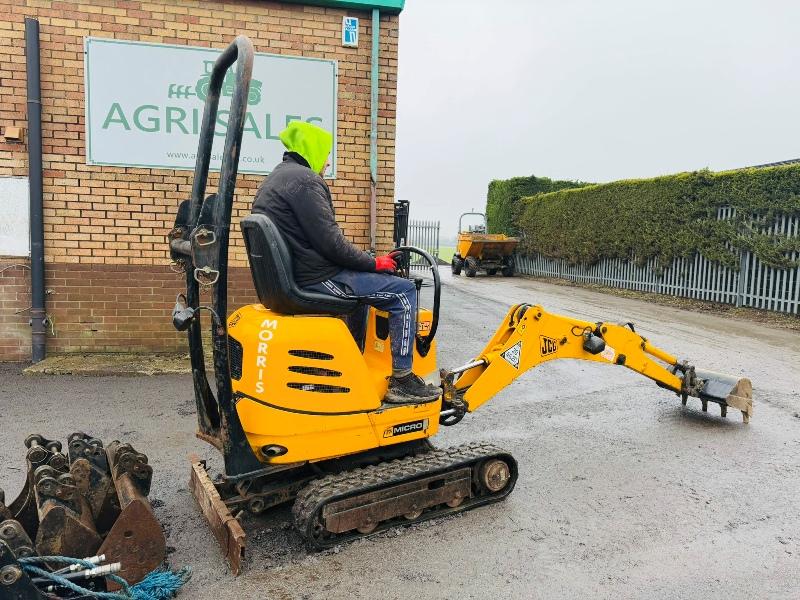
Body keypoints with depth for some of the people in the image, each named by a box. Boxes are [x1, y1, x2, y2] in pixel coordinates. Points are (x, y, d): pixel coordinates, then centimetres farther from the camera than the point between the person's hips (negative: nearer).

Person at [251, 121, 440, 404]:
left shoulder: (273, 180, 18)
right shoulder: (303, 179, -14)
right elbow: (330, 241, -21)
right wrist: (374, 263, -7)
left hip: (291, 276, 11)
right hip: (316, 279, -11)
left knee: (362, 282, 33)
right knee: (403, 291, -7)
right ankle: (401, 380, -5)